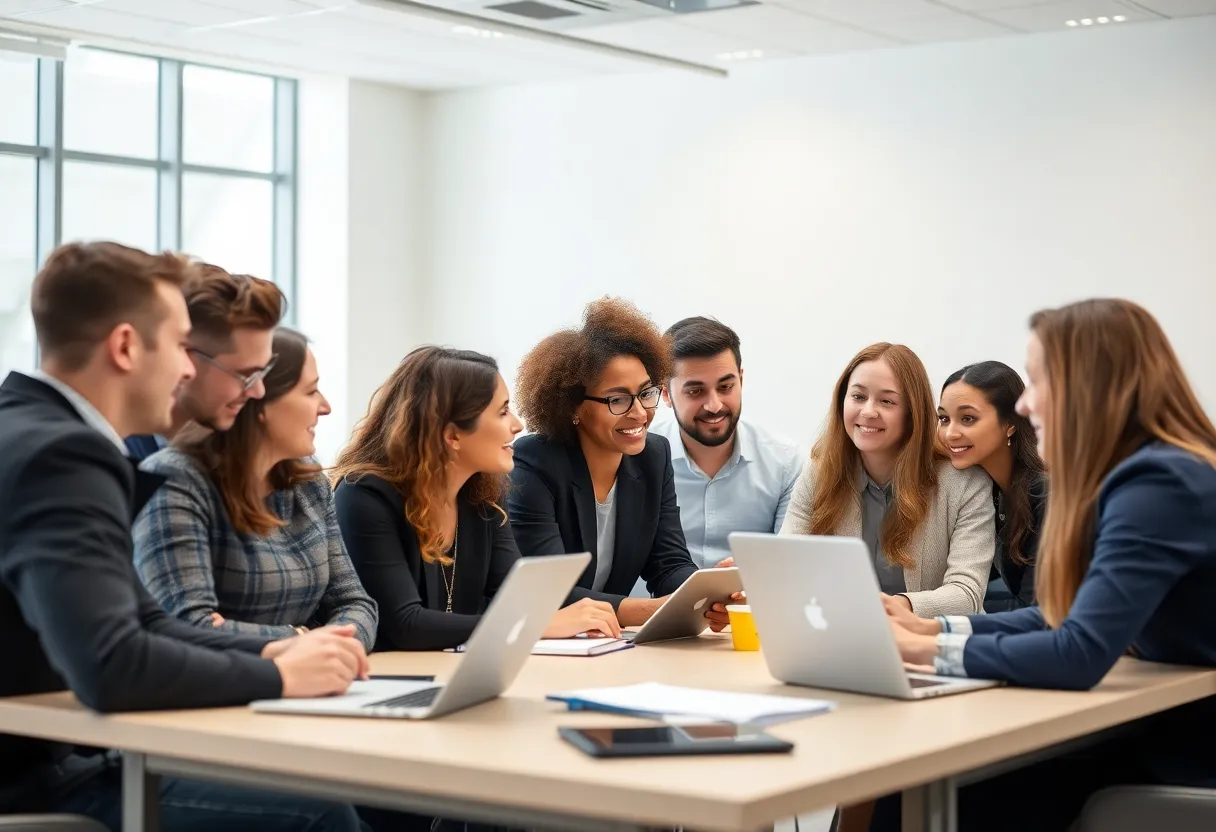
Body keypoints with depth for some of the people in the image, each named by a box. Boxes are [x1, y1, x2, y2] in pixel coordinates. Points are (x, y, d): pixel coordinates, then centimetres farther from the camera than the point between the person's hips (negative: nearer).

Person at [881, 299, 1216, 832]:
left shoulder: (1159, 485, -21)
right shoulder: (1142, 472, 10)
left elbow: (1080, 654, -29)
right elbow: (1067, 616, 16)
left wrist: (926, 651, -17)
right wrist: (934, 627, 5)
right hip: (1165, 729, 8)